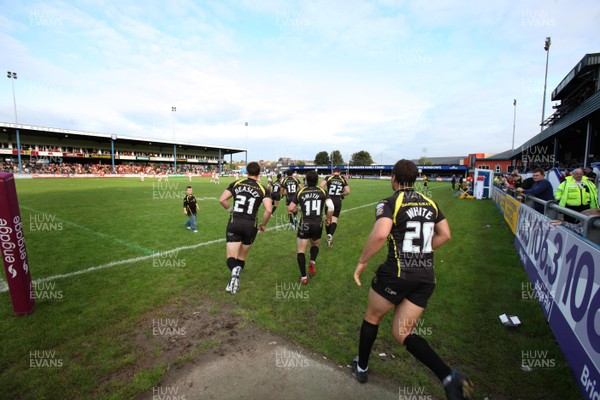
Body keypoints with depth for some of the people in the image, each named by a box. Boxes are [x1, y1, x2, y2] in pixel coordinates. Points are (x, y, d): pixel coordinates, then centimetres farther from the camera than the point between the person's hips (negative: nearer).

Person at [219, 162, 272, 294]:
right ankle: (234, 281, 21)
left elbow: (222, 200, -1)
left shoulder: (236, 184, 4)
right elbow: (268, 210, -13)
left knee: (231, 257, 2)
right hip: (250, 225, 0)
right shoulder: (263, 189, -1)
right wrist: (263, 224, 4)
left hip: (234, 223, 0)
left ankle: (235, 269, -30)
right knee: (242, 256, 20)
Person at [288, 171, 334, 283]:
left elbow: (290, 208, 2)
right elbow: (331, 207, -12)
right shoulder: (322, 191, -1)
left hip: (304, 225, -1)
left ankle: (303, 277, 7)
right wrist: (328, 219, 5)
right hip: (318, 225, 1)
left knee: (301, 250, 10)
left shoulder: (300, 192, 0)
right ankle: (312, 261, -2)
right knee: (315, 245, 27)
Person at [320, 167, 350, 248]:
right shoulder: (343, 179, 7)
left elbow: (321, 185, -17)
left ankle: (328, 235, 23)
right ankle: (330, 235, -23)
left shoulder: (328, 177, 1)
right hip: (338, 201, 0)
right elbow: (347, 191, 1)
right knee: (334, 219, 0)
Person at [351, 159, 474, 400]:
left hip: (396, 274, -6)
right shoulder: (429, 203, 10)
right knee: (402, 333, 17)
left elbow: (380, 234, -27)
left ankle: (361, 367, 38)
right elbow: (445, 234, 14)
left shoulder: (389, 203, -11)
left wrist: (362, 262, -15)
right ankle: (449, 377, 1)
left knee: (372, 318, 20)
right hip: (427, 277, 6)